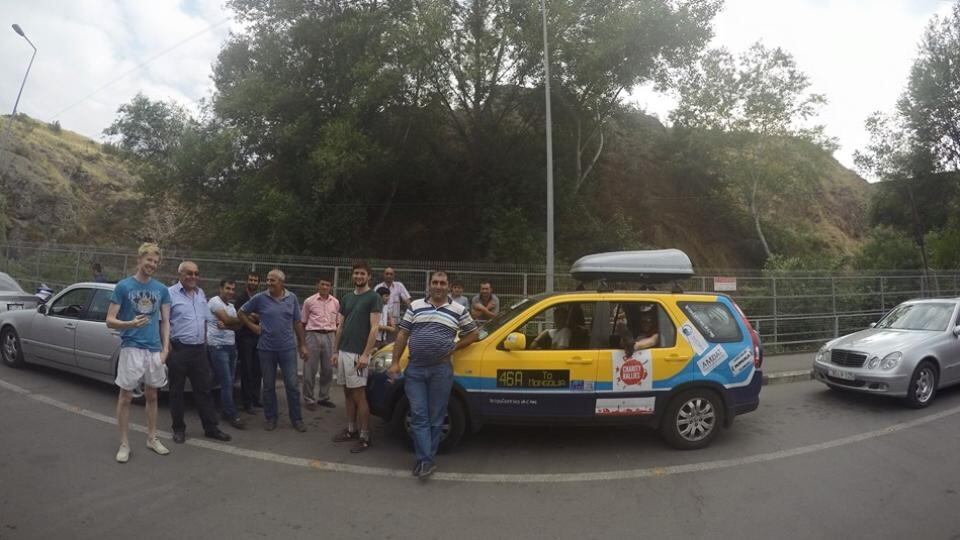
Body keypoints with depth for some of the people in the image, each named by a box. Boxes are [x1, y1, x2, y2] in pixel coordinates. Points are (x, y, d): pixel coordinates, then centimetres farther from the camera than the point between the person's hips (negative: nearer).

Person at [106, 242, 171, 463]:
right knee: (126, 396, 3)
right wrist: (130, 324, -25)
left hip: (154, 349, 4)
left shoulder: (161, 289, 6)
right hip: (131, 348, -3)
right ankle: (124, 443, 14)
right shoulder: (123, 286, -4)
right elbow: (110, 321, -5)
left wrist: (165, 349, 0)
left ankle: (152, 438, 25)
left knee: (152, 395, 13)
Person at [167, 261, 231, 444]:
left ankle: (211, 427, 15)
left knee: (203, 389, 9)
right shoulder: (170, 293, -7)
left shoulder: (201, 294, 12)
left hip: (199, 350, 5)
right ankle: (179, 429, 19)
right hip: (179, 349, -5)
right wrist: (167, 346, -13)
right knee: (177, 391, 7)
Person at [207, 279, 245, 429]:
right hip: (218, 346, -8)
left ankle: (225, 411, 17)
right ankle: (232, 415, -5)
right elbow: (227, 320, -16)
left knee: (230, 381, 8)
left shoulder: (231, 306, 18)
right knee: (227, 382, -9)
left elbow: (236, 325, 5)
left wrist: (225, 326, -15)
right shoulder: (215, 301, -6)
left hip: (231, 346, 8)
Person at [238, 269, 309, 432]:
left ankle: (296, 419, 14)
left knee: (292, 385, 3)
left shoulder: (292, 298, 0)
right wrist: (253, 326, 0)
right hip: (266, 348, 0)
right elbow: (241, 313, 10)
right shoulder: (260, 298, -4)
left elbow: (297, 323, 6)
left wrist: (302, 345, 5)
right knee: (268, 386, 10)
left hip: (288, 348, 0)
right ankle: (270, 418, 24)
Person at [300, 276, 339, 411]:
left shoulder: (335, 302, 7)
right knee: (310, 369, 0)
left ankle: (324, 397, 22)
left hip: (329, 336, 3)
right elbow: (302, 322, 5)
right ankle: (309, 399, 11)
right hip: (313, 335, -3)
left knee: (328, 369, 8)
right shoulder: (309, 301, -1)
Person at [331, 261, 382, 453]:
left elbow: (374, 328, -13)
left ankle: (365, 437, 4)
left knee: (359, 396, -4)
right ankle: (351, 430, 25)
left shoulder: (373, 298, -7)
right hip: (343, 352, 7)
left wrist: (365, 354, -19)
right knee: (348, 394, 13)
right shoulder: (346, 298, 13)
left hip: (357, 354, -7)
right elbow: (340, 327, 16)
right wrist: (335, 351, 11)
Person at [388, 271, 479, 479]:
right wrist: (395, 362, 3)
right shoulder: (415, 306, 8)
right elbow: (402, 335, 9)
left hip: (442, 370, -1)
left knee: (435, 417, 6)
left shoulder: (459, 310, 3)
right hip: (415, 369, 1)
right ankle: (427, 459, 4)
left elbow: (473, 333, 11)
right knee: (419, 416, -2)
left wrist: (454, 347, -1)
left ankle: (425, 458, 18)